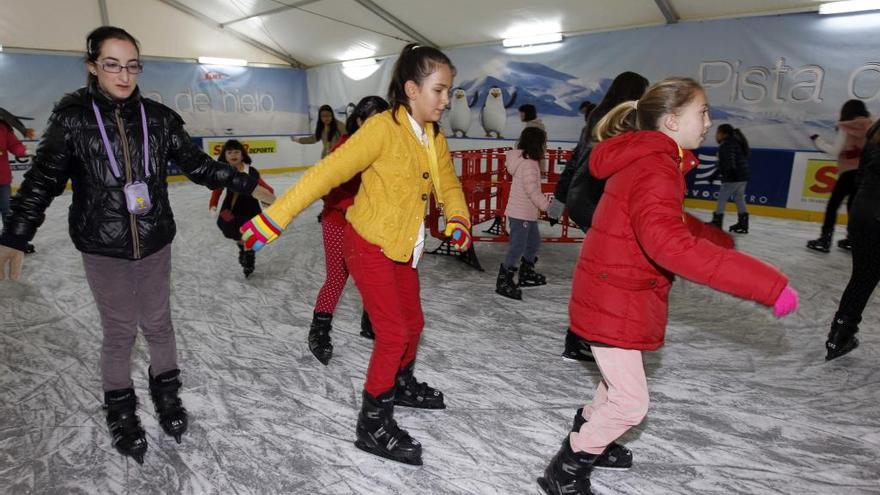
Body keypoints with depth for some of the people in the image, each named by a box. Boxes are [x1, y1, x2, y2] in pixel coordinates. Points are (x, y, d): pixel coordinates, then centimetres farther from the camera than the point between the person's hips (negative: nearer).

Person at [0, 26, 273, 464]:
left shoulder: (158, 117, -1)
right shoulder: (71, 116, -6)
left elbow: (197, 164, 4)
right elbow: (43, 179, -5)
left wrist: (247, 185, 1)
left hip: (154, 243, 2)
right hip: (102, 248, -2)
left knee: (158, 323, 13)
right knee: (119, 331, 7)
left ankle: (166, 391, 36)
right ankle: (120, 409, 30)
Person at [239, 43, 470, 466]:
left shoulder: (434, 136, 2)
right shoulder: (382, 128, -21)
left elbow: (448, 183, 7)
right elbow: (328, 172, -26)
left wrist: (457, 219, -14)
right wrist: (274, 218, -29)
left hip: (403, 247, 8)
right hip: (368, 244, -7)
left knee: (413, 323, 18)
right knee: (393, 332, -7)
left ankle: (401, 385, 44)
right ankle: (373, 425, 11)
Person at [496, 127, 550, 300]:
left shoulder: (523, 160, 11)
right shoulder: (529, 164, -19)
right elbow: (533, 191, -23)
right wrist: (548, 207, -16)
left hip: (528, 214, 10)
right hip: (521, 214, -10)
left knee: (533, 242, 21)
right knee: (517, 247, -5)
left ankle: (526, 274, 36)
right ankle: (503, 281, 3)